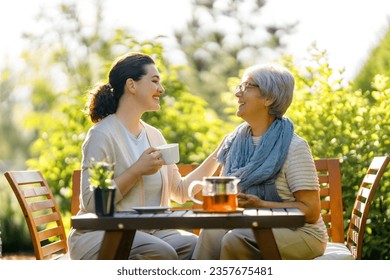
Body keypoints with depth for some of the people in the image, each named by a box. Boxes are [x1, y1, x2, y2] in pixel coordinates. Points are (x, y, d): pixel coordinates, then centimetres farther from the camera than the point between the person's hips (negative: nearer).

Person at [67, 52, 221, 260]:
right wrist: (137, 171, -18)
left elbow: (180, 192, 15)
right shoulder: (103, 134, -9)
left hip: (148, 232, 7)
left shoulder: (154, 135, 16)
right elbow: (90, 202, -17)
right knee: (161, 253, -33)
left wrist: (217, 155, 10)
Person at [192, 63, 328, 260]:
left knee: (235, 240, -32)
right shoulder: (235, 142, 9)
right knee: (212, 232, -27)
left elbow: (311, 211, -13)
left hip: (299, 233, -5)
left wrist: (260, 205, -22)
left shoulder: (294, 147, -10)